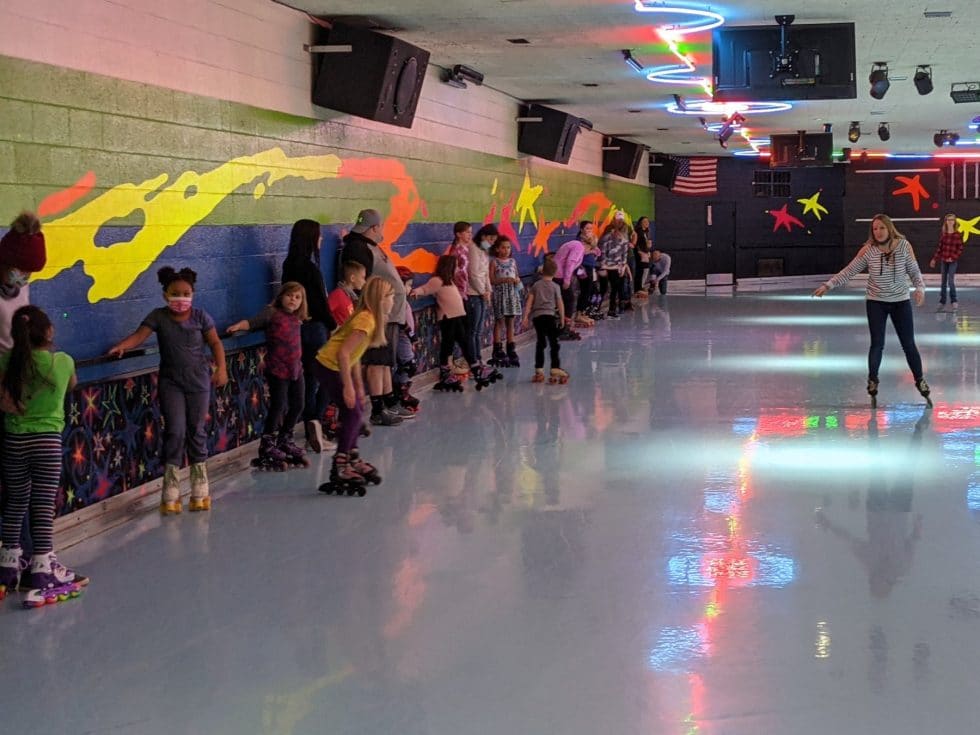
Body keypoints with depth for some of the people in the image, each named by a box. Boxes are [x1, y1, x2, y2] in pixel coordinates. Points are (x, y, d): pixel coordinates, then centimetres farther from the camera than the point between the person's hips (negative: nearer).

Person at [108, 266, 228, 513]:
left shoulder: (200, 316, -3)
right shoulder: (158, 317, -5)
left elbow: (215, 343, 1)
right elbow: (139, 335, -16)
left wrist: (221, 368, -9)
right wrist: (121, 346, -34)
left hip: (198, 380, 1)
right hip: (171, 381, -1)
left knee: (196, 430, 7)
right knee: (175, 430, -8)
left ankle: (200, 486, 20)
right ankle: (170, 487, 1)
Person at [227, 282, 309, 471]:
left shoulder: (297, 320, 12)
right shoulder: (272, 313, -6)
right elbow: (253, 322, -17)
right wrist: (238, 326, -34)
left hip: (296, 368, 7)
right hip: (277, 369, -7)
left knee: (297, 405, 11)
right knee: (278, 405, -7)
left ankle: (285, 441, 31)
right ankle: (267, 447, 4)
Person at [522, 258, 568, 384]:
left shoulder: (536, 285, 10)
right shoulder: (555, 286, 4)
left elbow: (529, 301, 3)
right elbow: (560, 304, 3)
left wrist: (526, 316, 3)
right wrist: (562, 318, 12)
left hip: (536, 316, 4)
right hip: (550, 315, -4)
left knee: (540, 342, 13)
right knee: (554, 343, -4)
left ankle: (539, 370, 12)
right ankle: (555, 369, -15)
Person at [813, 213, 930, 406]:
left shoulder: (903, 246, -10)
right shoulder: (868, 250, -10)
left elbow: (914, 271, -3)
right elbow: (849, 271, -6)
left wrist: (920, 288, -20)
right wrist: (828, 285, -12)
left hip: (901, 301, 0)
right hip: (876, 302, 0)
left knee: (909, 344, 5)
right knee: (877, 344, -1)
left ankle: (920, 380, 22)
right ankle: (872, 381, 18)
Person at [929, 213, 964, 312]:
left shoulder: (958, 234, -7)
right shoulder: (943, 233, 3)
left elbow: (960, 249, -5)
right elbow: (939, 247, 9)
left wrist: (953, 257, -14)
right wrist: (934, 259, 9)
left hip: (952, 261, -4)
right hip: (943, 260, 4)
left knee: (951, 281, -11)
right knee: (943, 281, 9)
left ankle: (954, 302, -2)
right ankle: (942, 302, 15)